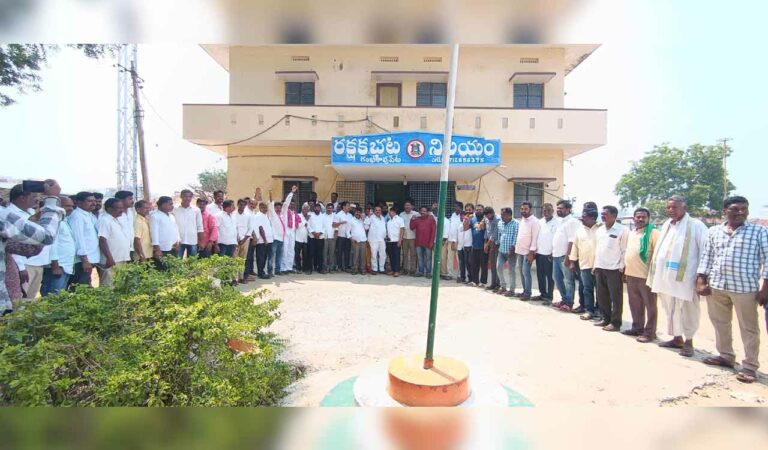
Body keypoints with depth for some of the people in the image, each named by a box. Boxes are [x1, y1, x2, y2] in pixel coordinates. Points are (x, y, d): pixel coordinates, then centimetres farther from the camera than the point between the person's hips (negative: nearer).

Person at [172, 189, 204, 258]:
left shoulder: (196, 210, 3)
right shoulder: (175, 210, 0)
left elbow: (200, 226, 5)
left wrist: (201, 242, 2)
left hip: (193, 241, 1)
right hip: (179, 241, -1)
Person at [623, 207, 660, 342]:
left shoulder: (653, 233, -8)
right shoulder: (630, 234, 14)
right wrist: (625, 271, 18)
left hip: (646, 275, -7)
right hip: (631, 275, 7)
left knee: (649, 305, 3)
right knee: (635, 304, 15)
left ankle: (649, 332, 10)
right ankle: (637, 328, 26)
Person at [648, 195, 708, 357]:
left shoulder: (696, 225, -6)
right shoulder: (666, 225, 14)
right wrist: (654, 273, 14)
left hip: (684, 277, -6)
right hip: (665, 277, 6)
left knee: (687, 311, 5)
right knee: (671, 310, 15)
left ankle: (688, 341, 19)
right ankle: (677, 338, 28)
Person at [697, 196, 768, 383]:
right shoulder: (714, 231, 8)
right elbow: (706, 257, 10)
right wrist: (701, 281, 3)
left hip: (745, 288, -4)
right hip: (716, 286, 4)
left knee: (749, 328, 5)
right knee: (720, 323, 15)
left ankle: (750, 366, 15)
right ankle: (726, 356, 31)